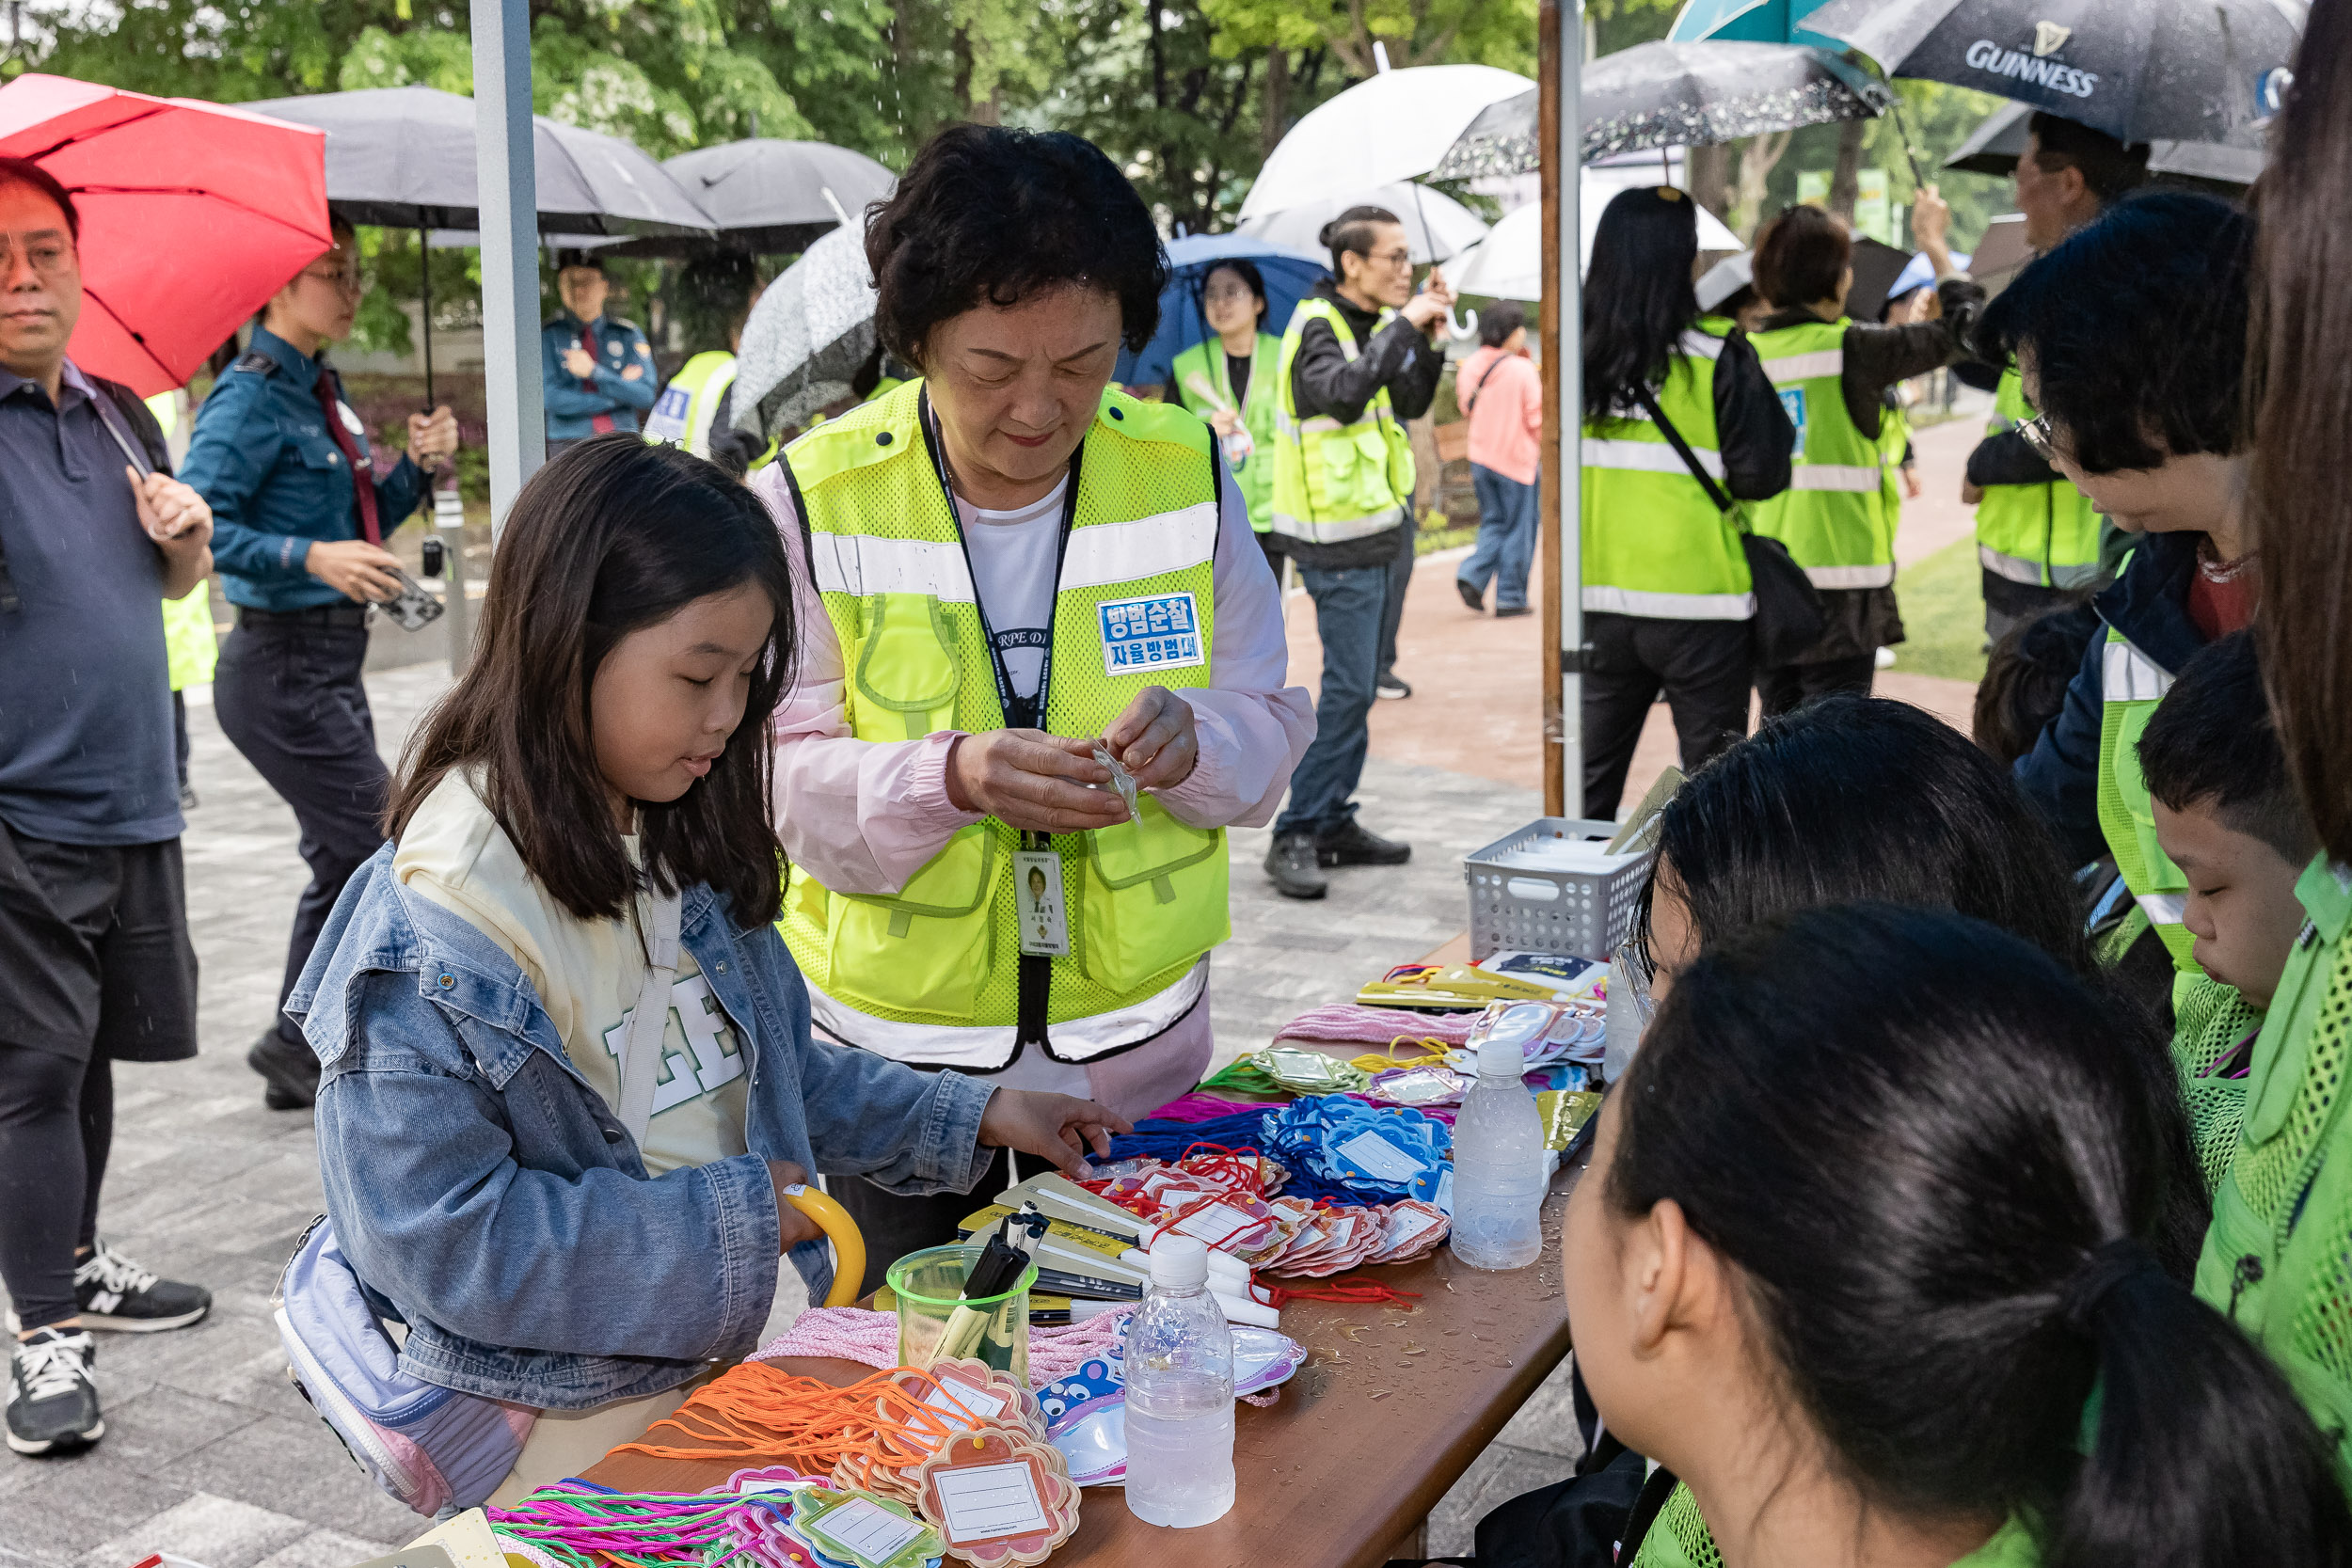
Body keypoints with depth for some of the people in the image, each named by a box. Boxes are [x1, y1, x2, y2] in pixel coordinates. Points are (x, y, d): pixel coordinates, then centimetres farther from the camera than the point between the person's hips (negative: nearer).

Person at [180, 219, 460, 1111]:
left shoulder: (321, 392, 13)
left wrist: (415, 467, 3)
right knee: (376, 854, -9)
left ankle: (304, 1059, 26)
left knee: (347, 861, 15)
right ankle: (300, 1043, 6)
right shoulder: (251, 397, -13)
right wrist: (310, 557, -32)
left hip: (329, 664, 10)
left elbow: (356, 526, 18)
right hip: (281, 663, -10)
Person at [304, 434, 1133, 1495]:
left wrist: (969, 1118, 14)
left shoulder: (683, 852, 8)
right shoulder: (431, 930, -17)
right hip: (583, 1422, -7)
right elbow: (435, 1233, -20)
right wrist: (724, 1218, -17)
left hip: (757, 1346, 7)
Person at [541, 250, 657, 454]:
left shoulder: (628, 335, 10)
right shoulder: (547, 335, 5)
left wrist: (594, 372, -11)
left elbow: (646, 396, -1)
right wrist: (618, 396, -4)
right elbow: (551, 399, -6)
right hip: (569, 443, -1)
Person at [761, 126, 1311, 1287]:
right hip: (895, 1075, -2)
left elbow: (1270, 728, 2)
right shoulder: (811, 503, -9)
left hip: (1140, 1059, 2)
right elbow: (779, 779, -12)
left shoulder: (1183, 474, -1)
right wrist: (952, 778, -31)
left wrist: (1190, 740, -21)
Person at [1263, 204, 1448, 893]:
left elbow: (1411, 404, 12)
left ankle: (1335, 820, 19)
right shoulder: (1315, 326, -14)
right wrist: (1403, 325, -27)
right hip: (1341, 536, -9)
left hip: (1386, 523, 9)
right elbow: (1342, 394, -32)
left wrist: (1428, 337, -1)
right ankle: (1296, 835, -6)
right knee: (1348, 688, -11)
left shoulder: (1373, 323, 12)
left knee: (1363, 684, 11)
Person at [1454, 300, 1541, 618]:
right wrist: (1544, 447, 6)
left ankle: (1472, 574, -4)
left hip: (1481, 457, 5)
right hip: (1517, 460, -5)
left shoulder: (1469, 366, 1)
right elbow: (1536, 418, -10)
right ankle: (1510, 598, 8)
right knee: (1518, 530, 5)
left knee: (1493, 523, 17)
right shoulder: (1522, 369, -15)